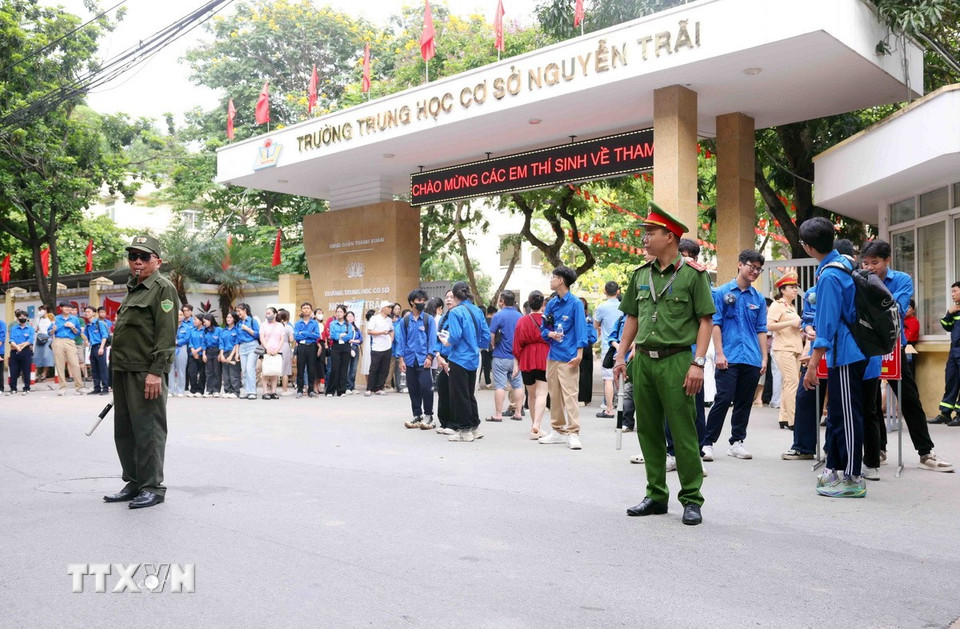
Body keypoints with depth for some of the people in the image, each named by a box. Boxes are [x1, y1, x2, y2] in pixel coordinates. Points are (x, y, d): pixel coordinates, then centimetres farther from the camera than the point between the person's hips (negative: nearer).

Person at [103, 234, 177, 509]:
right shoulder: (132, 290, 20)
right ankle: (134, 483, 24)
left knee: (148, 430, -4)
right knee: (124, 430, 14)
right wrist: (117, 373, 22)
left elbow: (167, 334, -16)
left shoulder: (163, 288, -8)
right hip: (123, 372, 9)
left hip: (147, 373, -9)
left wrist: (156, 372, -22)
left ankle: (152, 487, 5)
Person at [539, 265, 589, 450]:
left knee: (570, 394, -9)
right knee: (554, 394, 11)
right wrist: (550, 334, -5)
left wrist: (579, 353, -15)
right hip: (552, 355, 7)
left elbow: (580, 329, -8)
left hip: (568, 357, -7)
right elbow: (543, 329, 17)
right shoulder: (551, 303, 13)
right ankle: (558, 431, 21)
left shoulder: (575, 303, -4)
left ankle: (573, 433, -7)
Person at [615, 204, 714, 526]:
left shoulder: (693, 274, -3)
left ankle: (691, 500, 10)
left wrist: (698, 363, -13)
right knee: (648, 431, 11)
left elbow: (706, 321, -5)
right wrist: (621, 355, 10)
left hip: (676, 360, -6)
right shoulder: (641, 275, 12)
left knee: (683, 433, -2)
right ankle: (656, 496, 23)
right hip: (643, 360, 6)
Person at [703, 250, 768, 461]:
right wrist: (719, 354, -10)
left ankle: (737, 442, 19)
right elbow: (715, 324, -2)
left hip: (752, 360, 4)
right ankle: (708, 442, -1)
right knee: (723, 399, -9)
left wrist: (764, 357, 7)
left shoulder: (758, 299, 14)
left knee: (744, 402, 9)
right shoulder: (721, 293, 2)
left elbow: (761, 330, 15)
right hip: (729, 358, -4)